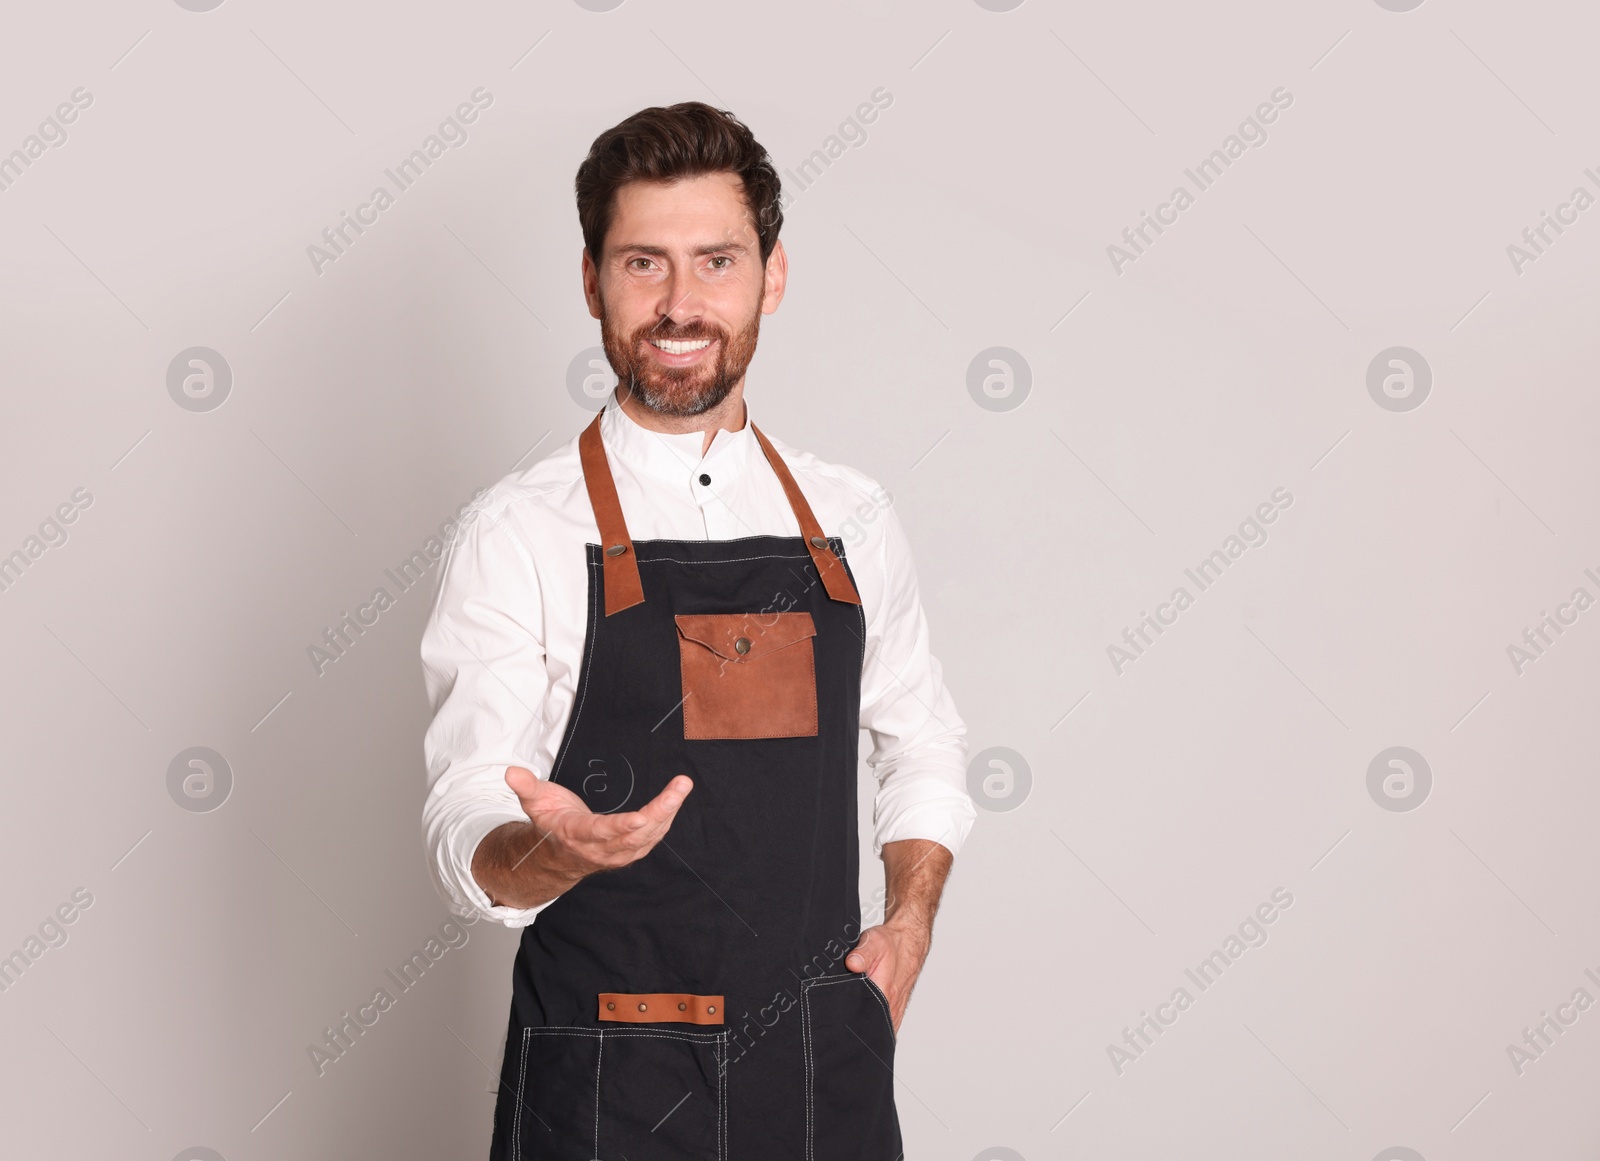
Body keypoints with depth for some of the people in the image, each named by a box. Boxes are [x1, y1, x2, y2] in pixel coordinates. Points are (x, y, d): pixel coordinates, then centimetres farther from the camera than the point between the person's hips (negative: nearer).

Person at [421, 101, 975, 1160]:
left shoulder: (852, 520, 5)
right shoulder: (519, 538, -8)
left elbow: (923, 740, 18)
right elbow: (468, 844, -11)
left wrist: (910, 925, 4)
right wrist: (556, 853, -32)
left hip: (822, 1071, 3)